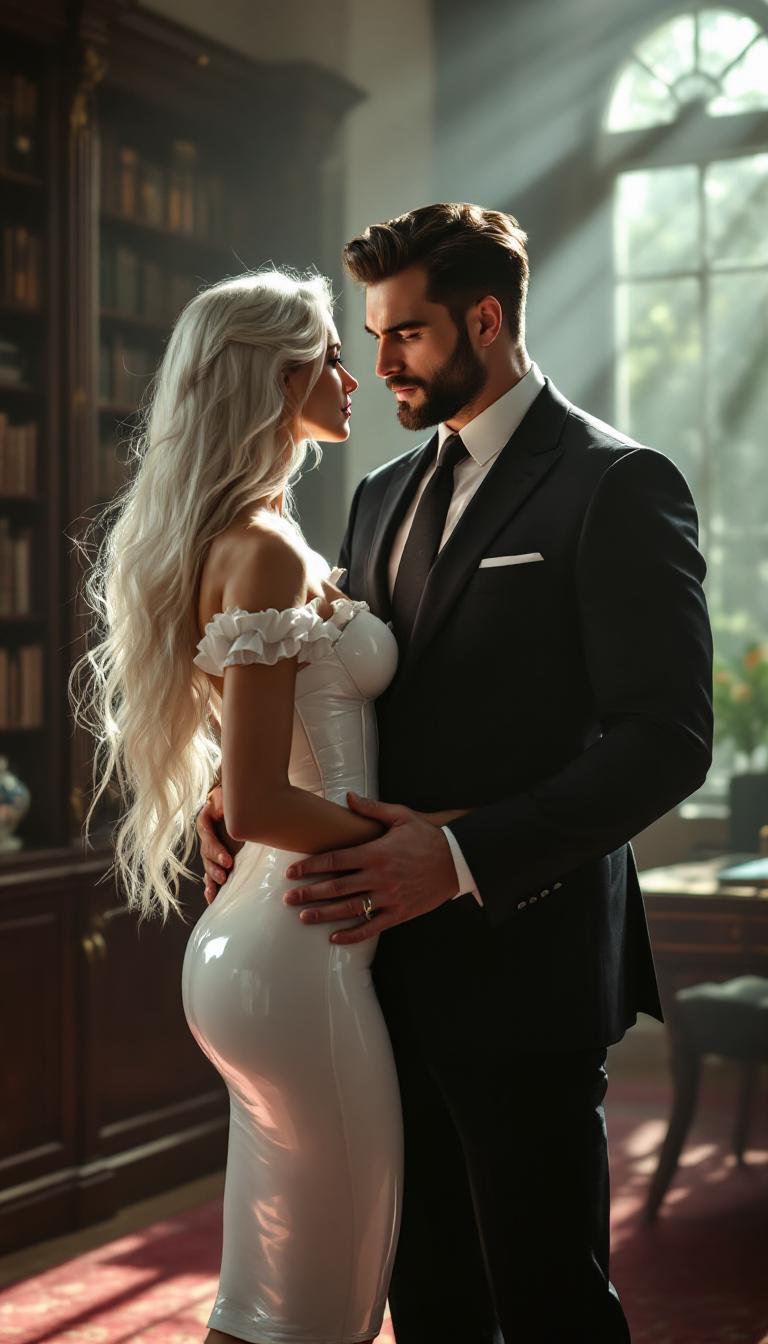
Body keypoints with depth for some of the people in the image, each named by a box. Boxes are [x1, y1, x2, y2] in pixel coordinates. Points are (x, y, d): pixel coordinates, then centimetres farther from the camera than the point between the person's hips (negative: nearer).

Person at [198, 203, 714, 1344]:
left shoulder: (615, 486, -9)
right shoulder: (385, 495, 16)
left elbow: (666, 737, -16)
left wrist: (464, 858, -23)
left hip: (522, 962, -7)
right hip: (395, 958, 7)